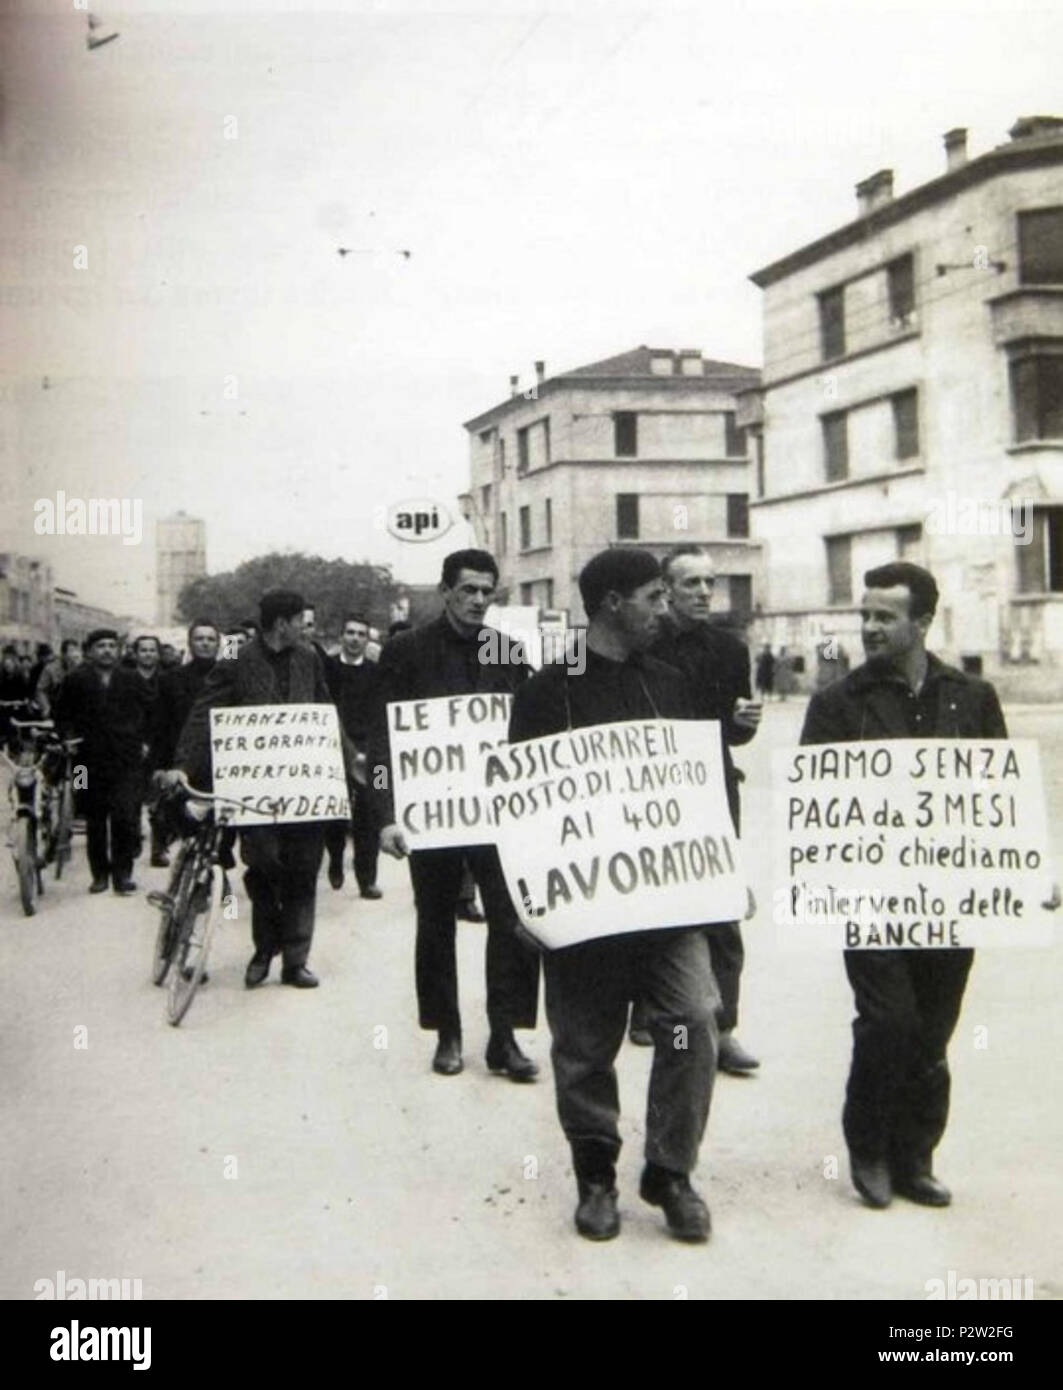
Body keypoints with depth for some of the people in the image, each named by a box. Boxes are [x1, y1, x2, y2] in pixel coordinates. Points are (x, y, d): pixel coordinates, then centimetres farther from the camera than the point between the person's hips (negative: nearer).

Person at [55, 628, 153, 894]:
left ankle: (123, 872, 2)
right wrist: (69, 738, 3)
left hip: (128, 761, -1)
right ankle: (100, 874, 16)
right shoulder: (76, 680, 5)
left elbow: (151, 712, 14)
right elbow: (61, 714, 15)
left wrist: (145, 740, 7)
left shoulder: (132, 680, 7)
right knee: (95, 821, 6)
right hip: (91, 760, 1)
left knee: (126, 817, -9)